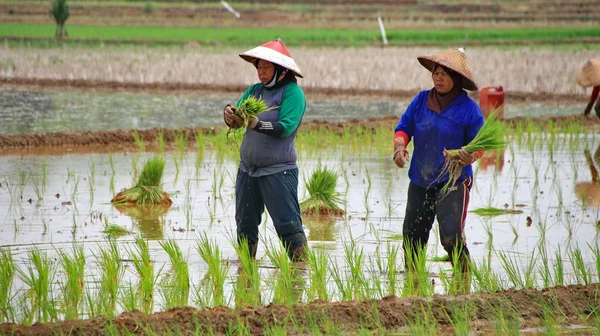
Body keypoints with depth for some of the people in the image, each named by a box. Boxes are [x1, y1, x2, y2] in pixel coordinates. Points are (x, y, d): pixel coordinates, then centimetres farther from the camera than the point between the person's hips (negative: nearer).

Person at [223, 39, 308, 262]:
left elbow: (286, 127, -20)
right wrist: (230, 114, -20)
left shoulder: (292, 93, -7)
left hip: (278, 170, -7)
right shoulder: (254, 91, 12)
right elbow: (234, 121, 4)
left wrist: (256, 124, -32)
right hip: (248, 169, 7)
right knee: (245, 224, 13)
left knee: (287, 223, -9)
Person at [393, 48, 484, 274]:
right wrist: (400, 147, -11)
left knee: (451, 237, -19)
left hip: (453, 181, -5)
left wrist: (470, 156, -25)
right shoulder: (421, 100, 4)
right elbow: (404, 128, 10)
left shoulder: (469, 109, -7)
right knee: (412, 236, 11)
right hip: (420, 181, 5)